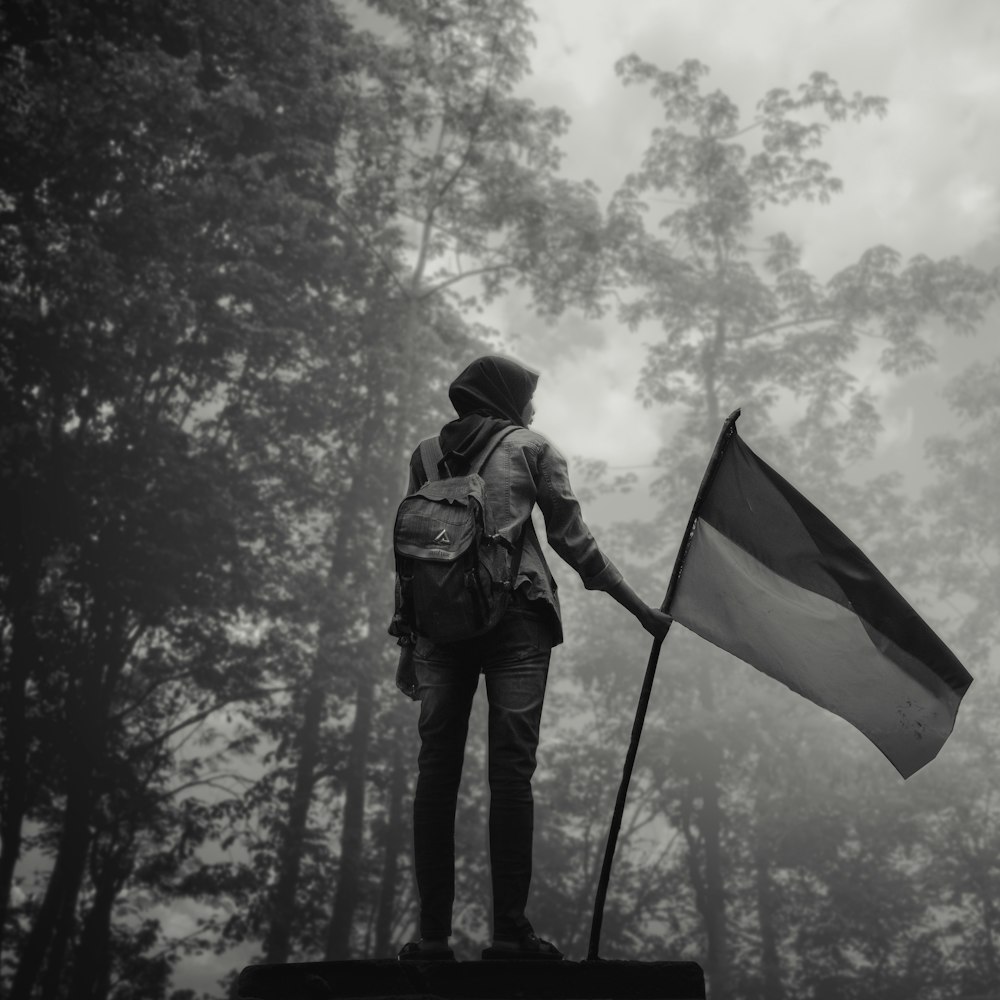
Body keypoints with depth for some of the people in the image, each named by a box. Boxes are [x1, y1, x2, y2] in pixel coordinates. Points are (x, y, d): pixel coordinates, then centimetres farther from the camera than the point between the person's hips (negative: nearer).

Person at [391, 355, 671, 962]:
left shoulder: (427, 456, 19)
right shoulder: (532, 448, 10)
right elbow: (573, 541, 6)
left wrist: (406, 641, 18)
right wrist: (641, 609, 12)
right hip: (515, 618, -3)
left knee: (436, 770, 4)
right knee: (511, 770, -3)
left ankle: (433, 935, 5)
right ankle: (510, 934, -3)